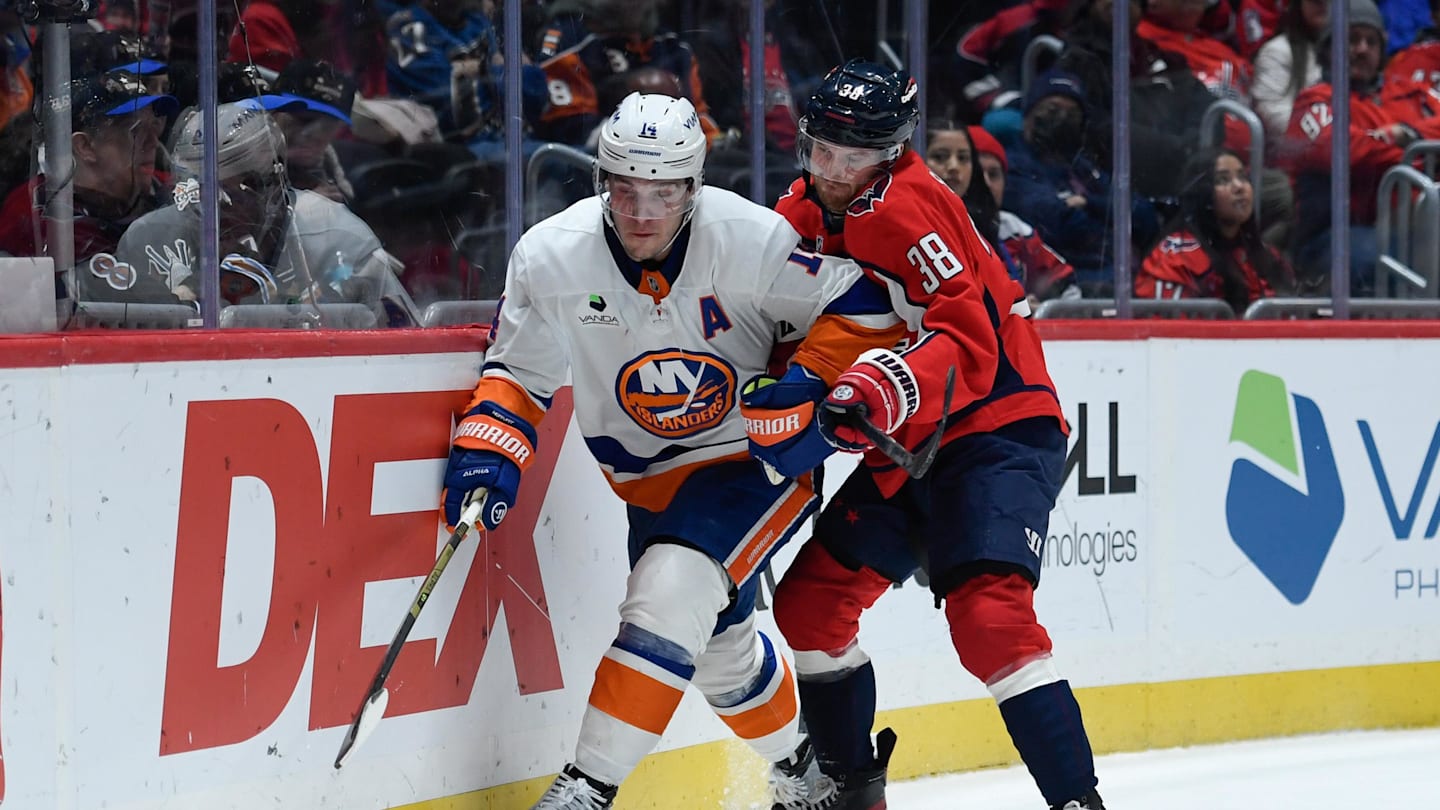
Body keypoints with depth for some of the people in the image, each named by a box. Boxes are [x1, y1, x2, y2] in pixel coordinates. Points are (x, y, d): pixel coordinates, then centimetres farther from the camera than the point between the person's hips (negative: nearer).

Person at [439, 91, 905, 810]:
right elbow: (520, 367, -2)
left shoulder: (749, 240, -25)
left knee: (672, 593, -25)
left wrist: (809, 382, -24)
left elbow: (862, 306, -14)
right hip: (646, 476, 5)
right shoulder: (552, 258, -17)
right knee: (719, 644, 15)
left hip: (756, 457, -5)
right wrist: (490, 448, -17)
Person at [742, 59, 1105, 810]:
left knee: (989, 614, -26)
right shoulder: (807, 211, 7)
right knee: (810, 598, 6)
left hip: (998, 431, -9)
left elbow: (968, 340, -28)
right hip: (907, 449, 9)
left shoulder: (902, 206, -19)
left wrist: (885, 390, -42)